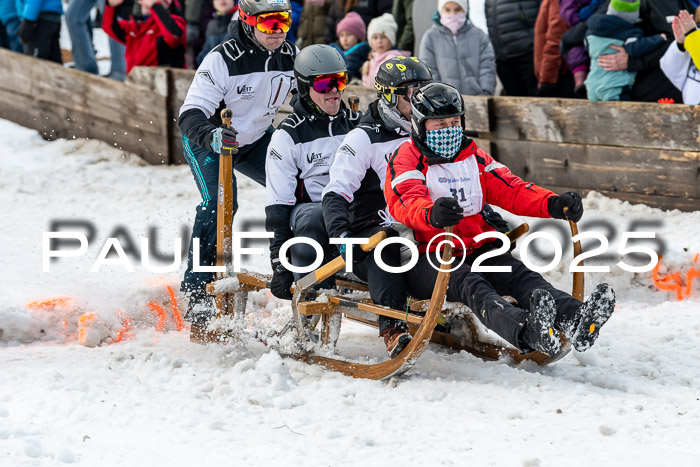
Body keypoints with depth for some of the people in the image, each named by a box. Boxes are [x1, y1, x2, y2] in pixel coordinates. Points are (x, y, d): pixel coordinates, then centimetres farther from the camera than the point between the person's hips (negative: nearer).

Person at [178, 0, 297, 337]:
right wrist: (210, 135, -52)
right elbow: (191, 113, -31)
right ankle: (198, 296, -21)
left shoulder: (291, 56, -11)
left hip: (257, 139, 5)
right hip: (207, 140, -5)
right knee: (219, 203, -26)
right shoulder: (223, 59, -29)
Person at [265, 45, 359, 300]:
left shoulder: (356, 124, 14)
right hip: (308, 208, -4)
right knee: (313, 218, -39)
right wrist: (279, 265, -10)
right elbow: (277, 204, -3)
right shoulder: (288, 136, 0)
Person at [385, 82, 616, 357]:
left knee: (517, 274, -24)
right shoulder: (407, 160, -1)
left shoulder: (473, 158, 18)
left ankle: (573, 319, -53)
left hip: (476, 250, 6)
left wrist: (552, 204, -13)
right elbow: (405, 202, -21)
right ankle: (525, 331, -66)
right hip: (424, 261, -6)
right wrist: (431, 214, -47)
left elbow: (510, 189, 7)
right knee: (467, 283, -36)